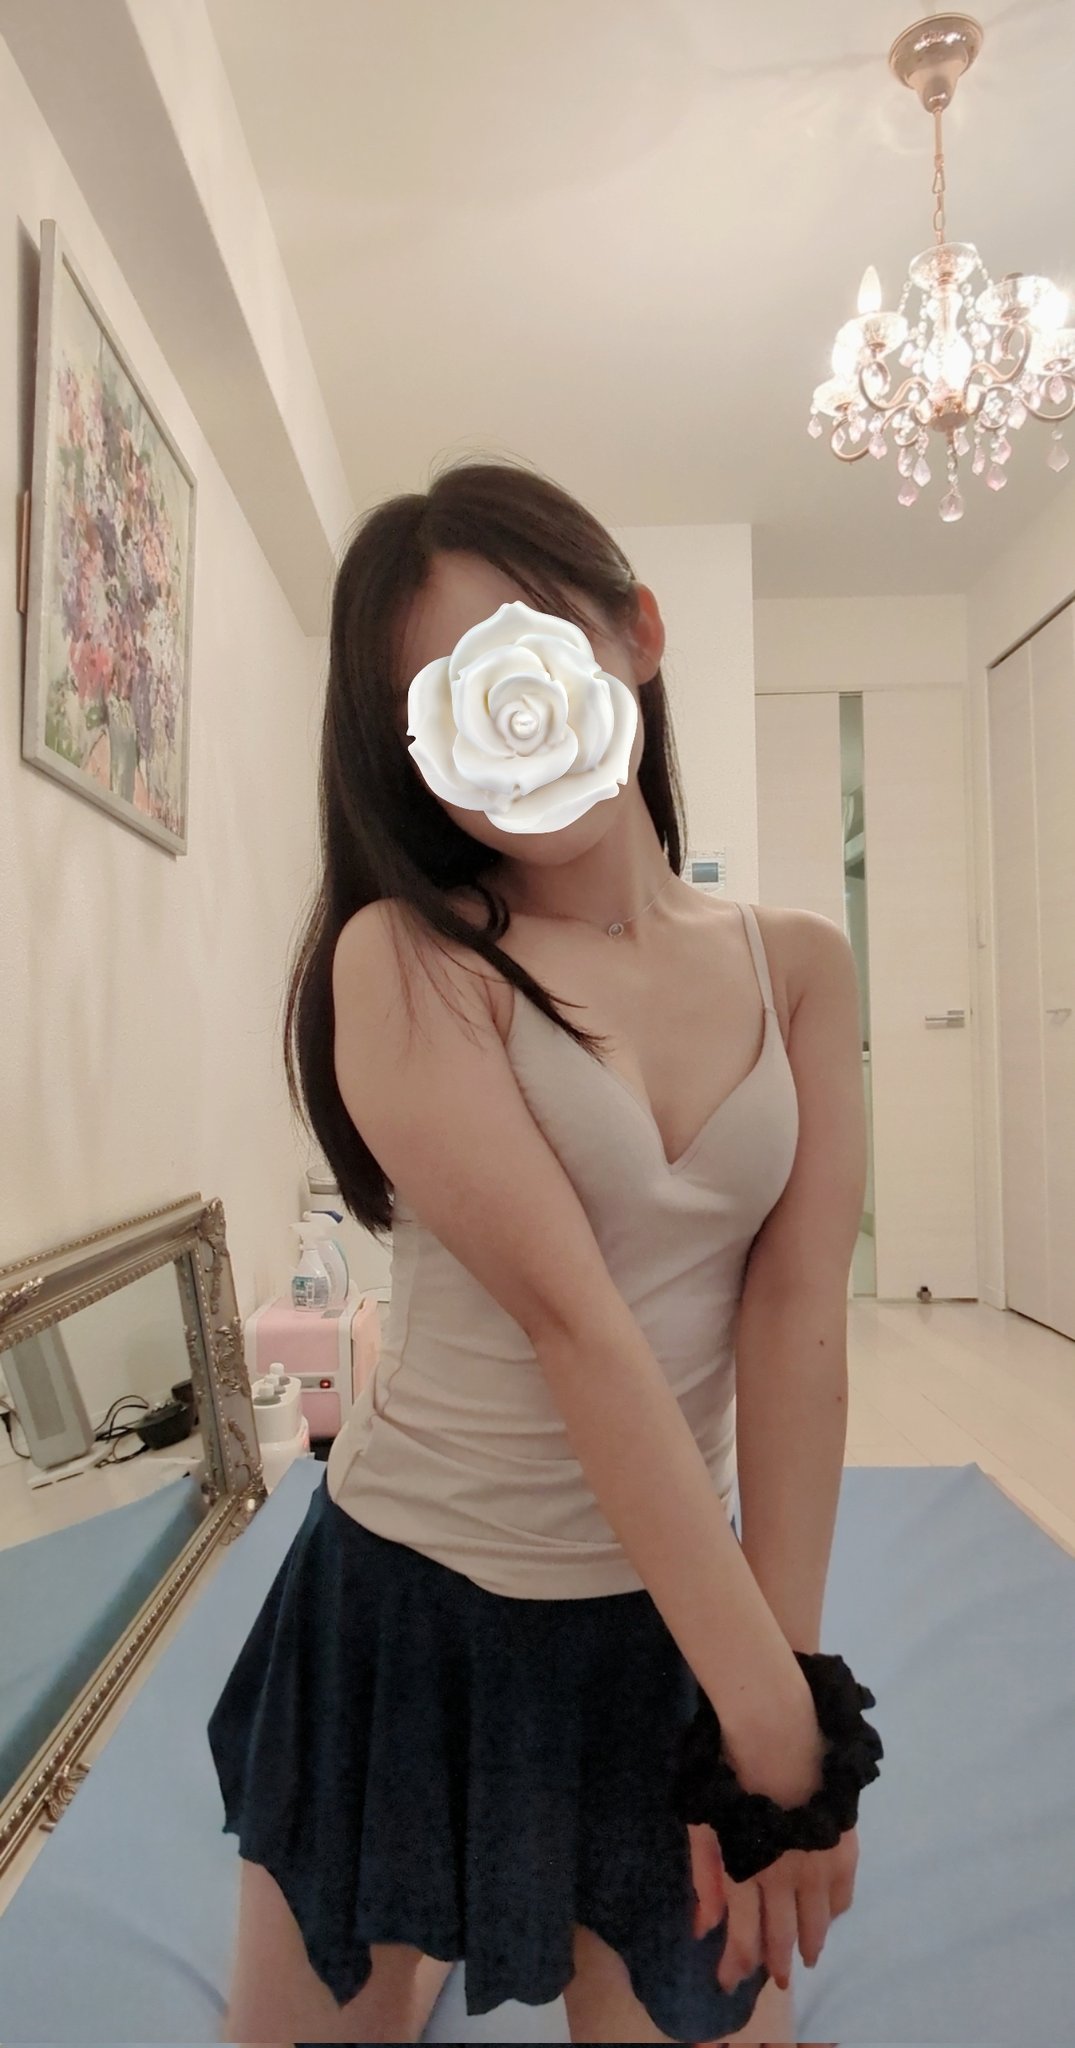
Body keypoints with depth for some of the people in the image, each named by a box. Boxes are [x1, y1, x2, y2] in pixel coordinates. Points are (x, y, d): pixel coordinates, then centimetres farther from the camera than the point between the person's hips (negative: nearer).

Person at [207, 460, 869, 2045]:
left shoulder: (797, 969, -3)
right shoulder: (404, 960, -14)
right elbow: (572, 1318, -22)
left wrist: (782, 1687, -15)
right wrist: (775, 1706, -22)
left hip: (676, 1614, 3)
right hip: (408, 1612, -2)